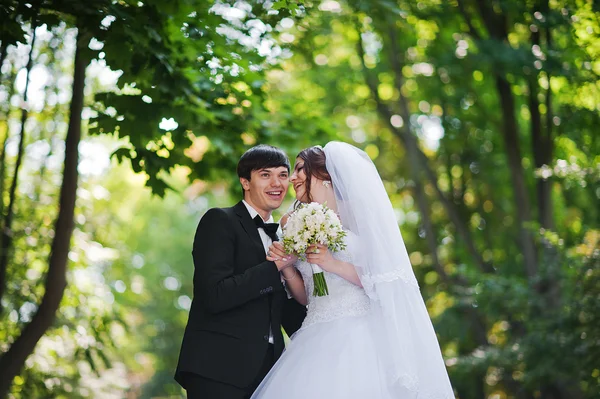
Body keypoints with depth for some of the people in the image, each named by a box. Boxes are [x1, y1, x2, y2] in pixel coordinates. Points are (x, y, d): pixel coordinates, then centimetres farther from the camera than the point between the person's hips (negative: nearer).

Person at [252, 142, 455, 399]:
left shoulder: (358, 212, 0)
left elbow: (386, 280, -5)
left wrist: (335, 265, -14)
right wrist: (286, 267, 0)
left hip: (359, 340, -4)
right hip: (317, 343, 5)